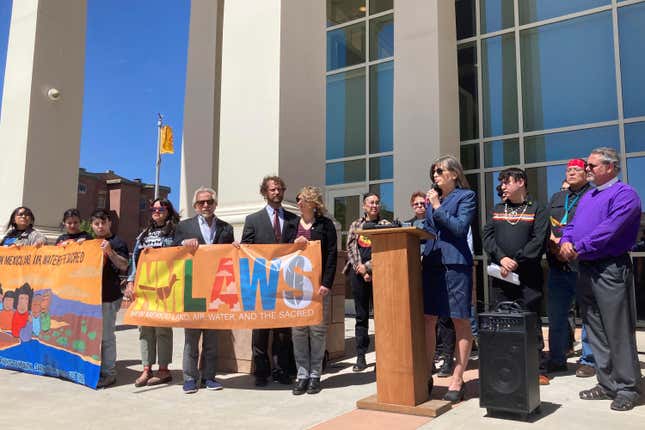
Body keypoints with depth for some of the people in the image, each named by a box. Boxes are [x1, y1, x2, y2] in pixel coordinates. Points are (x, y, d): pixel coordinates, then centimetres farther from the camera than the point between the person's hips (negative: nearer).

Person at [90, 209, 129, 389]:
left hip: (109, 296, -6)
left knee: (106, 336, -3)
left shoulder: (117, 242, -1)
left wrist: (109, 251, -24)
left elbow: (124, 266, -12)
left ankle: (109, 373, 5)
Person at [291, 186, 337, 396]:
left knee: (318, 329, 2)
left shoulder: (325, 224, 3)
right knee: (298, 329, 2)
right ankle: (302, 374, 12)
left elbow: (332, 254, -2)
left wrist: (326, 283, -11)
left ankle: (315, 375, 12)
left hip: (318, 284, -3)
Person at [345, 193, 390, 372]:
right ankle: (360, 357, 10)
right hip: (358, 274, 2)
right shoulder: (355, 225, 14)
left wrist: (367, 267, -9)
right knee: (361, 315, 6)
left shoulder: (385, 225, 7)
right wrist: (360, 270, -5)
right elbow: (351, 248, 6)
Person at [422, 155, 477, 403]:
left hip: (455, 263, -6)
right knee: (427, 321, 5)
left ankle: (457, 381, 9)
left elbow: (460, 228, -10)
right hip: (431, 263, 6)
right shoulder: (432, 198, 19)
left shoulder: (466, 196, 1)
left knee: (460, 321, 1)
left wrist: (438, 208, -7)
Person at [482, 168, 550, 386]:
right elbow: (487, 236, 6)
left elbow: (538, 241, -7)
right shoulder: (497, 210, 18)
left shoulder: (537, 210, 5)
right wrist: (501, 258, -11)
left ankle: (537, 368, 8)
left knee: (530, 321, -1)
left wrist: (516, 261, -15)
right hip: (500, 276, 4)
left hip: (528, 276, -4)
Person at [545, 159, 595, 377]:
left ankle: (588, 360, 13)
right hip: (558, 266, 6)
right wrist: (552, 238, -4)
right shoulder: (557, 198, 21)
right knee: (556, 316, 10)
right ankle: (557, 359, 21)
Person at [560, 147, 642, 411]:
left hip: (611, 269, -8)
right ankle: (607, 384, 22)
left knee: (618, 333, -2)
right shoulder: (587, 197, 19)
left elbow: (609, 229, -20)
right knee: (595, 331, 12)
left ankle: (627, 388, 10)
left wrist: (579, 248, -16)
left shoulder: (624, 194, -8)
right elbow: (573, 226, 15)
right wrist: (566, 241, -7)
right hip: (586, 270, 8)